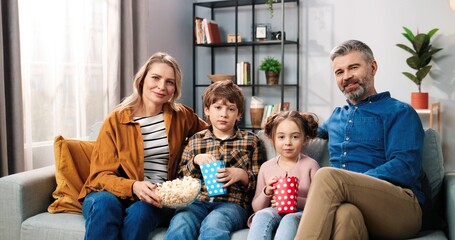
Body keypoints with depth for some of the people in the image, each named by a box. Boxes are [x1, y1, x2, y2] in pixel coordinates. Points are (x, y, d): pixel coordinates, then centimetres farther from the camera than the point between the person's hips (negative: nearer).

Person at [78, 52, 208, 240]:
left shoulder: (181, 116, 8)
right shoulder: (116, 120, -1)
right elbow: (101, 175, -4)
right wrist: (134, 187, -26)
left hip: (156, 201, 2)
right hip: (115, 193, -1)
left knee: (140, 211, -33)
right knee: (104, 203, -35)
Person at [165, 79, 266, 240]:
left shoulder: (250, 141, 13)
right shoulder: (196, 140, 20)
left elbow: (259, 183, 11)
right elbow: (181, 178, 19)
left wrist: (241, 175, -9)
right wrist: (196, 160, 1)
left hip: (233, 203, -2)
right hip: (197, 201, 2)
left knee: (213, 224, -37)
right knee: (179, 224, -32)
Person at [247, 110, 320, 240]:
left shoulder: (310, 165, 4)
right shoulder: (266, 167, 11)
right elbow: (256, 208, 13)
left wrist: (295, 201, -16)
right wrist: (266, 192, -8)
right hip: (274, 213, 2)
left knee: (289, 219, -36)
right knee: (261, 215, -31)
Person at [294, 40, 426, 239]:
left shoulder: (399, 112, 10)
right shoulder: (336, 116, 28)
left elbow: (406, 168, -5)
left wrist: (352, 184, -17)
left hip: (401, 206, -3)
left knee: (328, 175, -32)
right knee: (345, 213, -38)